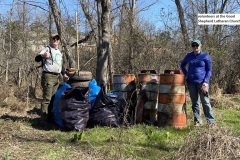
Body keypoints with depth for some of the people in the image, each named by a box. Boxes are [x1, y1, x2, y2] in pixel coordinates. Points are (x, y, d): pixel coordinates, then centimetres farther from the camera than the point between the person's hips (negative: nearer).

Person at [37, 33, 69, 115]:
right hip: (48, 76, -8)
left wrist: (64, 74, 23)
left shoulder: (59, 52, 20)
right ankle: (44, 114, -11)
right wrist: (43, 56, -38)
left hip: (57, 77, 8)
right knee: (47, 98, -12)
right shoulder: (47, 49, -4)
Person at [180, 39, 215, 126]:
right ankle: (197, 121, 15)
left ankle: (211, 121, 1)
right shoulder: (189, 56, 8)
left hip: (202, 82, -4)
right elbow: (182, 65, 24)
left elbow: (209, 70, -2)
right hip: (191, 82, 4)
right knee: (194, 102, 7)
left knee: (205, 101, -6)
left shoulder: (206, 56, -2)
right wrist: (186, 74, 10)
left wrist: (205, 82, -12)